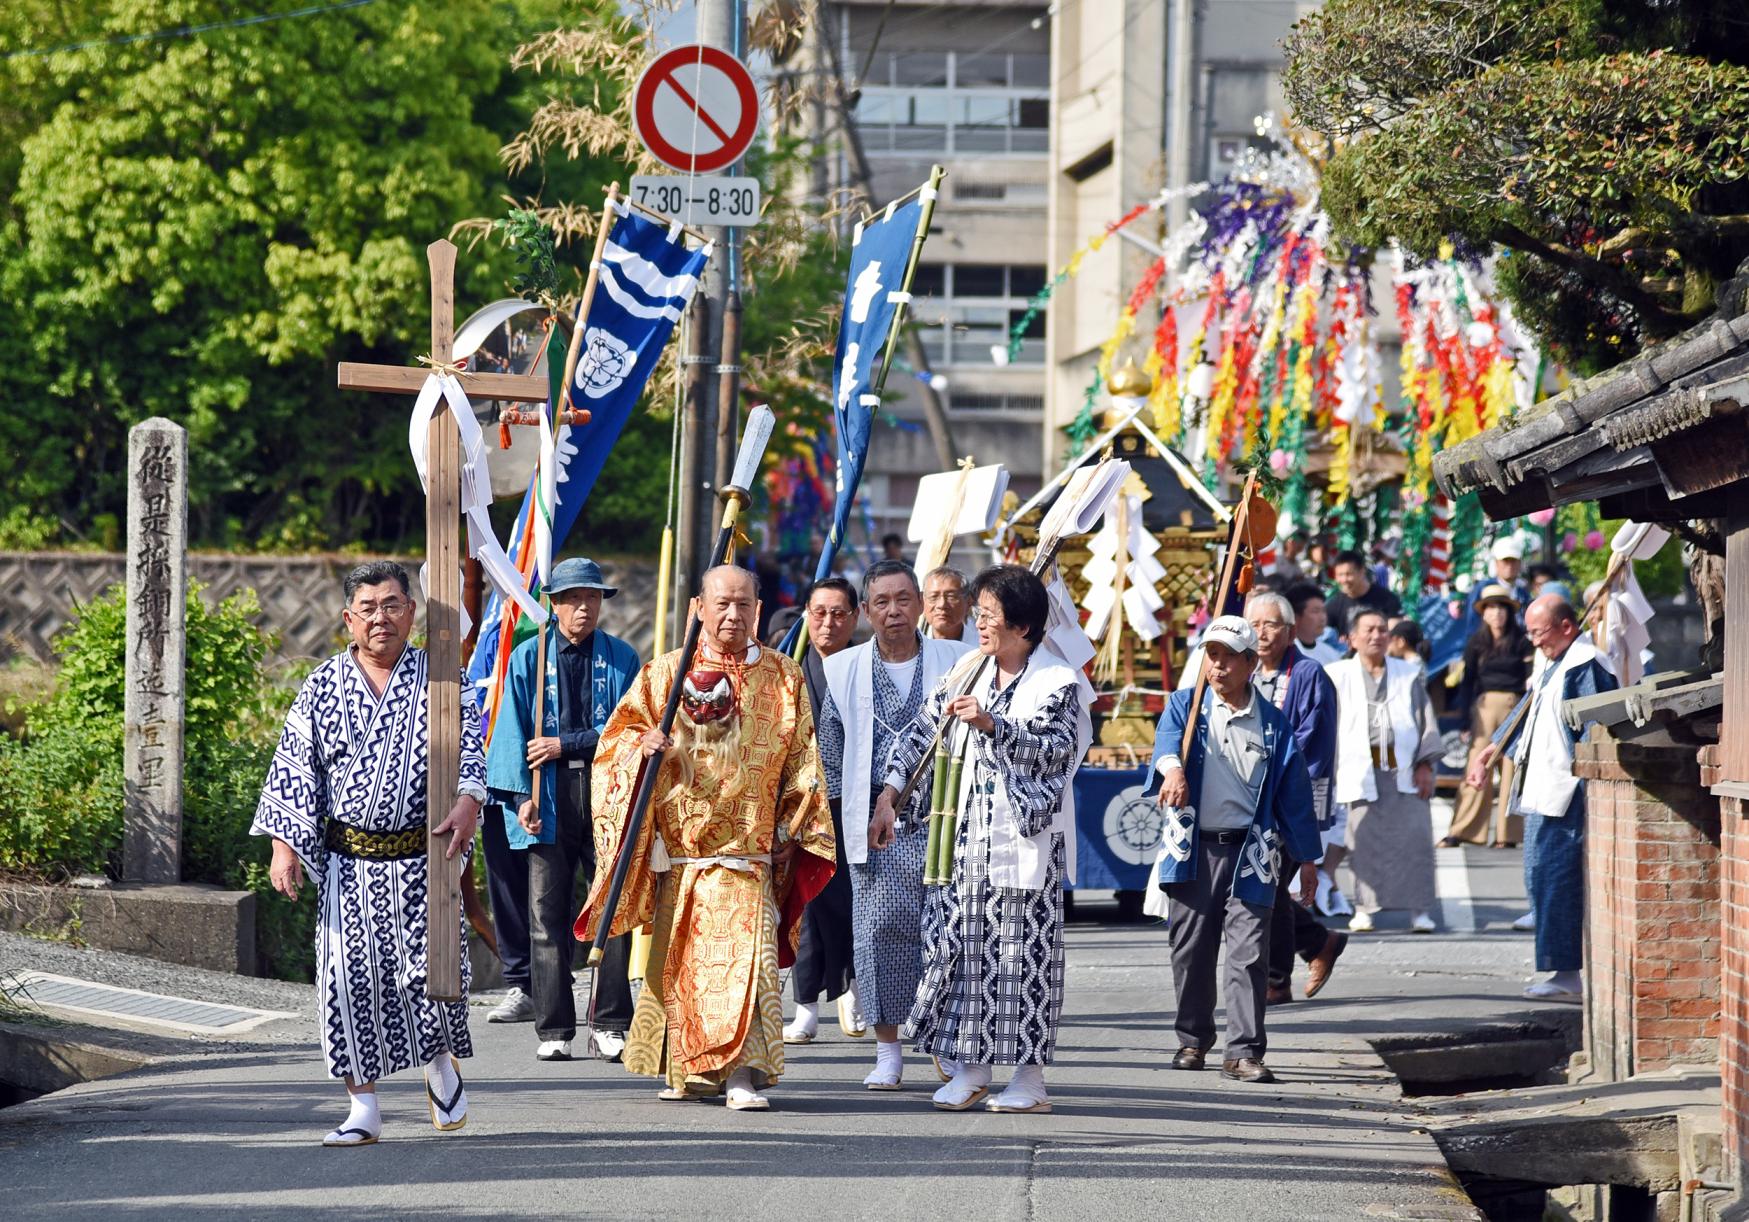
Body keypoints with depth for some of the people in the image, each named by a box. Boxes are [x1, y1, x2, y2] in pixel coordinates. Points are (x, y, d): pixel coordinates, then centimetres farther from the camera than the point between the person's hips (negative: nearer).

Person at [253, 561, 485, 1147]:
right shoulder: (322, 687, 5)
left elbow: (472, 747, -3)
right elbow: (292, 769, 5)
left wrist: (467, 802, -23)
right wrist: (284, 845, -2)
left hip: (421, 858, -1)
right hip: (348, 862, 1)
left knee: (430, 967, -7)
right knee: (348, 977, -4)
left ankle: (442, 1063, 25)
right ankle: (363, 1108, 5)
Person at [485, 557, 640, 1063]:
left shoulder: (622, 659, 9)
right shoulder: (528, 658, 8)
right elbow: (514, 732, 4)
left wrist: (565, 744, -8)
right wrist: (522, 794, -7)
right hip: (548, 800, 0)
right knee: (547, 916, -2)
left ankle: (609, 1026, 4)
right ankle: (554, 1030, 2)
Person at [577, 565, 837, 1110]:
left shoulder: (784, 678, 9)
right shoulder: (664, 674, 8)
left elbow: (801, 759, 12)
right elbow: (619, 735, 7)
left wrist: (793, 827, 4)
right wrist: (642, 744, -15)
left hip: (749, 848, -1)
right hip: (679, 847, 1)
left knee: (747, 952, -15)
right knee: (680, 958, 5)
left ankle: (743, 1072, -20)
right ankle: (688, 1071, 19)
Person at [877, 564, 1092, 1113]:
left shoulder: (1059, 683, -4)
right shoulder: (967, 673, 11)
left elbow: (1054, 746, -17)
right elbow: (920, 732, 12)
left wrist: (989, 723, -26)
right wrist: (888, 796, 2)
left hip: (1027, 837, -5)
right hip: (969, 834, 5)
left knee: (1024, 950, -3)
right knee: (962, 943, 3)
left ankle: (1029, 1077, 2)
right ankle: (968, 1068, 11)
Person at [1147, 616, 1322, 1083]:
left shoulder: (1272, 725, 7)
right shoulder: (1184, 707, 7)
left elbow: (1294, 794, 11)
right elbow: (1168, 737, -16)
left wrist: (1306, 856, 11)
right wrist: (1172, 767, -40)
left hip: (1250, 853, -1)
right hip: (1192, 849, 1)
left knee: (1249, 953, -8)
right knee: (1191, 951, 8)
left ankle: (1244, 1051, -8)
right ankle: (1193, 1039, 24)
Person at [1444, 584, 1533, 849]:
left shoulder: (1522, 642, 3)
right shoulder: (1476, 643, 7)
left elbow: (1531, 678, 3)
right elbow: (1467, 681, 8)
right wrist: (1464, 719, 1)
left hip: (1515, 706, -1)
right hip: (1484, 705, 1)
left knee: (1512, 769, -1)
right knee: (1476, 769, -5)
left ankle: (1509, 834, 3)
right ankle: (1460, 832, -5)